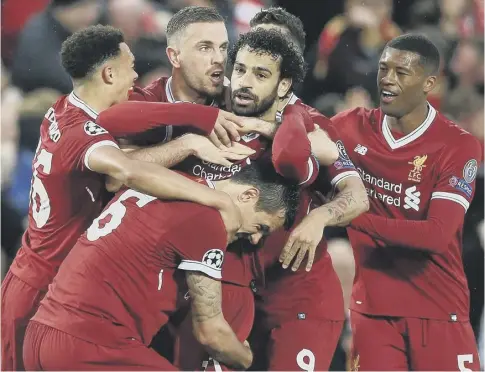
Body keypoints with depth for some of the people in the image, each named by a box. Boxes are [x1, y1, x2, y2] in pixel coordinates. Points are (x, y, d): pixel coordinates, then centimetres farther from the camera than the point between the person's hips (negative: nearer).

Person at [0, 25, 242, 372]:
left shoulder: (60, 113, 3)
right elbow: (130, 171, -45)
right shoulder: (83, 134, -25)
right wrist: (221, 200, -42)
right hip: (48, 294, -9)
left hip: (29, 278, 9)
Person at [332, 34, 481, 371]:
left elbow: (437, 235, -21)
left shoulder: (459, 147, -10)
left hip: (439, 310, -3)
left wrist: (353, 218, -27)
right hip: (372, 308, 3)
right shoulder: (354, 127, 2)